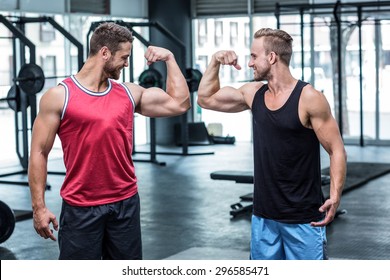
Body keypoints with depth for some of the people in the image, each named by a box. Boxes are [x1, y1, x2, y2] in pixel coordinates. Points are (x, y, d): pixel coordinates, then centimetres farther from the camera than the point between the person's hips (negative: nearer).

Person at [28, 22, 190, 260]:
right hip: (80, 208, -5)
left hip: (126, 203, 5)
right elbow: (39, 153, -5)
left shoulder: (129, 93, 7)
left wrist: (169, 58, 6)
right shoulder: (59, 96, -6)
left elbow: (180, 103, 9)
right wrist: (39, 206, -9)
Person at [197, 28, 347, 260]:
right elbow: (206, 99, 18)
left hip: (303, 219, -6)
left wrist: (335, 196, -21)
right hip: (264, 216, 6)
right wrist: (215, 62, 6)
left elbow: (337, 150, -11)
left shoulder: (309, 98, -12)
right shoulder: (253, 94, 6)